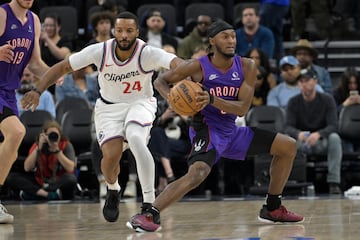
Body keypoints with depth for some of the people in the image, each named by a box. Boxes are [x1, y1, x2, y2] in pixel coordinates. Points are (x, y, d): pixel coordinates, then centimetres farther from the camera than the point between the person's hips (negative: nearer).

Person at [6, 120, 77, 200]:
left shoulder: (66, 145, -6)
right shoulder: (37, 145, 0)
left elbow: (70, 168, -20)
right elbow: (27, 168, -12)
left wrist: (57, 150, -24)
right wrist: (38, 148, -19)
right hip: (40, 183, 2)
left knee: (71, 179, -38)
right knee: (11, 177, -17)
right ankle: (49, 195, -31)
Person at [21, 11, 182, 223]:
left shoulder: (147, 53, -24)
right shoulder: (100, 51, -18)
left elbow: (176, 63, -42)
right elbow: (63, 67, -9)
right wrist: (38, 91, -19)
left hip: (140, 103, -2)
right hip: (109, 107, 2)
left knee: (135, 138, -34)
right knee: (111, 155, -18)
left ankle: (149, 204, -29)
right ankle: (113, 191, 20)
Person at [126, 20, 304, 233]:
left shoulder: (246, 67, -4)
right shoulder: (198, 67, -13)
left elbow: (243, 108, -13)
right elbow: (160, 81, 0)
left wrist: (212, 100, -29)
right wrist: (171, 97, -23)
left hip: (232, 131, 6)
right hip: (208, 130, -6)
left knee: (288, 146, 9)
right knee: (197, 173, -35)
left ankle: (273, 209, 18)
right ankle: (148, 215, -34)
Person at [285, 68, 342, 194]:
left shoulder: (327, 99, -5)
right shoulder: (294, 102, -2)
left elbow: (333, 126, -17)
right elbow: (288, 128, -12)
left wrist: (318, 134, -40)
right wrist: (299, 134, -37)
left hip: (322, 141, -1)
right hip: (301, 143, 1)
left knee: (334, 138, -34)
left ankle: (334, 183, -34)